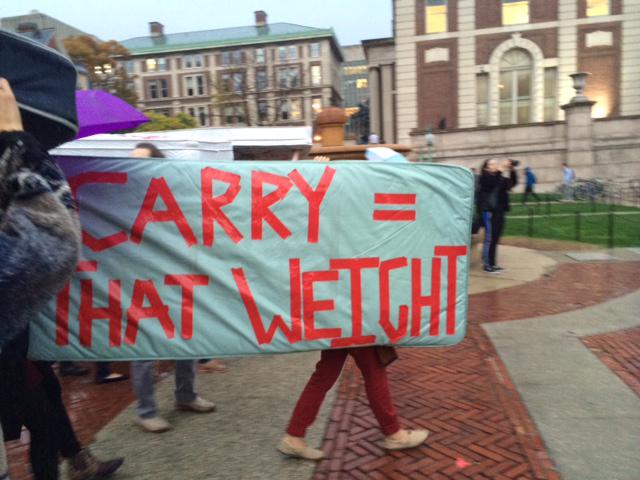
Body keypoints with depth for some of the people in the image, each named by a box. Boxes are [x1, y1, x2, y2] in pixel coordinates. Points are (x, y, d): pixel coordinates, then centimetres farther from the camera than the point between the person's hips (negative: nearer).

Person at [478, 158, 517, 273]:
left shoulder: (499, 176, 15)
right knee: (490, 238, -6)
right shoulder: (484, 177, -4)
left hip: (499, 211, 7)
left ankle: (492, 264, 16)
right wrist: (502, 171, -23)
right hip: (489, 211, -7)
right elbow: (494, 183, -24)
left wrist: (512, 171, -8)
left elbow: (512, 183, 4)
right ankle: (487, 265, -1)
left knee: (495, 239, 9)